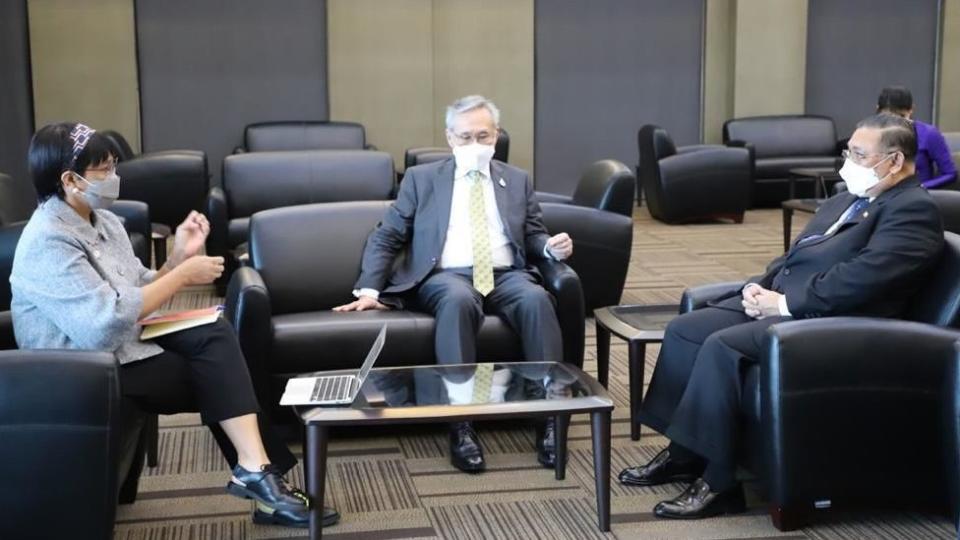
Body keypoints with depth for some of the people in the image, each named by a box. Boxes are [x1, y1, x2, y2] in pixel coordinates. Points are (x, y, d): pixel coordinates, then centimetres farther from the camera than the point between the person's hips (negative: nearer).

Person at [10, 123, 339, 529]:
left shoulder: (102, 221, 9)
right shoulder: (48, 241, -20)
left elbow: (140, 294, 11)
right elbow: (108, 321, -29)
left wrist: (179, 257, -6)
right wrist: (184, 275, -21)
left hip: (124, 347, 8)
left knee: (215, 336, -13)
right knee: (217, 373, -14)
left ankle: (256, 471, -18)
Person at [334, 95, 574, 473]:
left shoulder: (517, 181, 20)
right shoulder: (421, 179, 13)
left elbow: (532, 236, 18)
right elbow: (385, 238, 10)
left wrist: (551, 246, -7)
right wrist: (369, 289, -4)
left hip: (506, 276, 2)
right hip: (446, 276, -2)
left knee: (536, 299, -33)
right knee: (459, 299, -39)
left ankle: (550, 416, -31)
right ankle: (461, 424, -37)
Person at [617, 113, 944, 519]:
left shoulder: (913, 209, -10)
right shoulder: (845, 201, 21)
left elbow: (861, 277, -22)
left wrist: (783, 303, -19)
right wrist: (760, 285, 2)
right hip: (780, 301, 10)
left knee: (722, 346, -28)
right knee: (684, 330, -3)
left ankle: (718, 481, -20)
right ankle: (683, 452, 5)